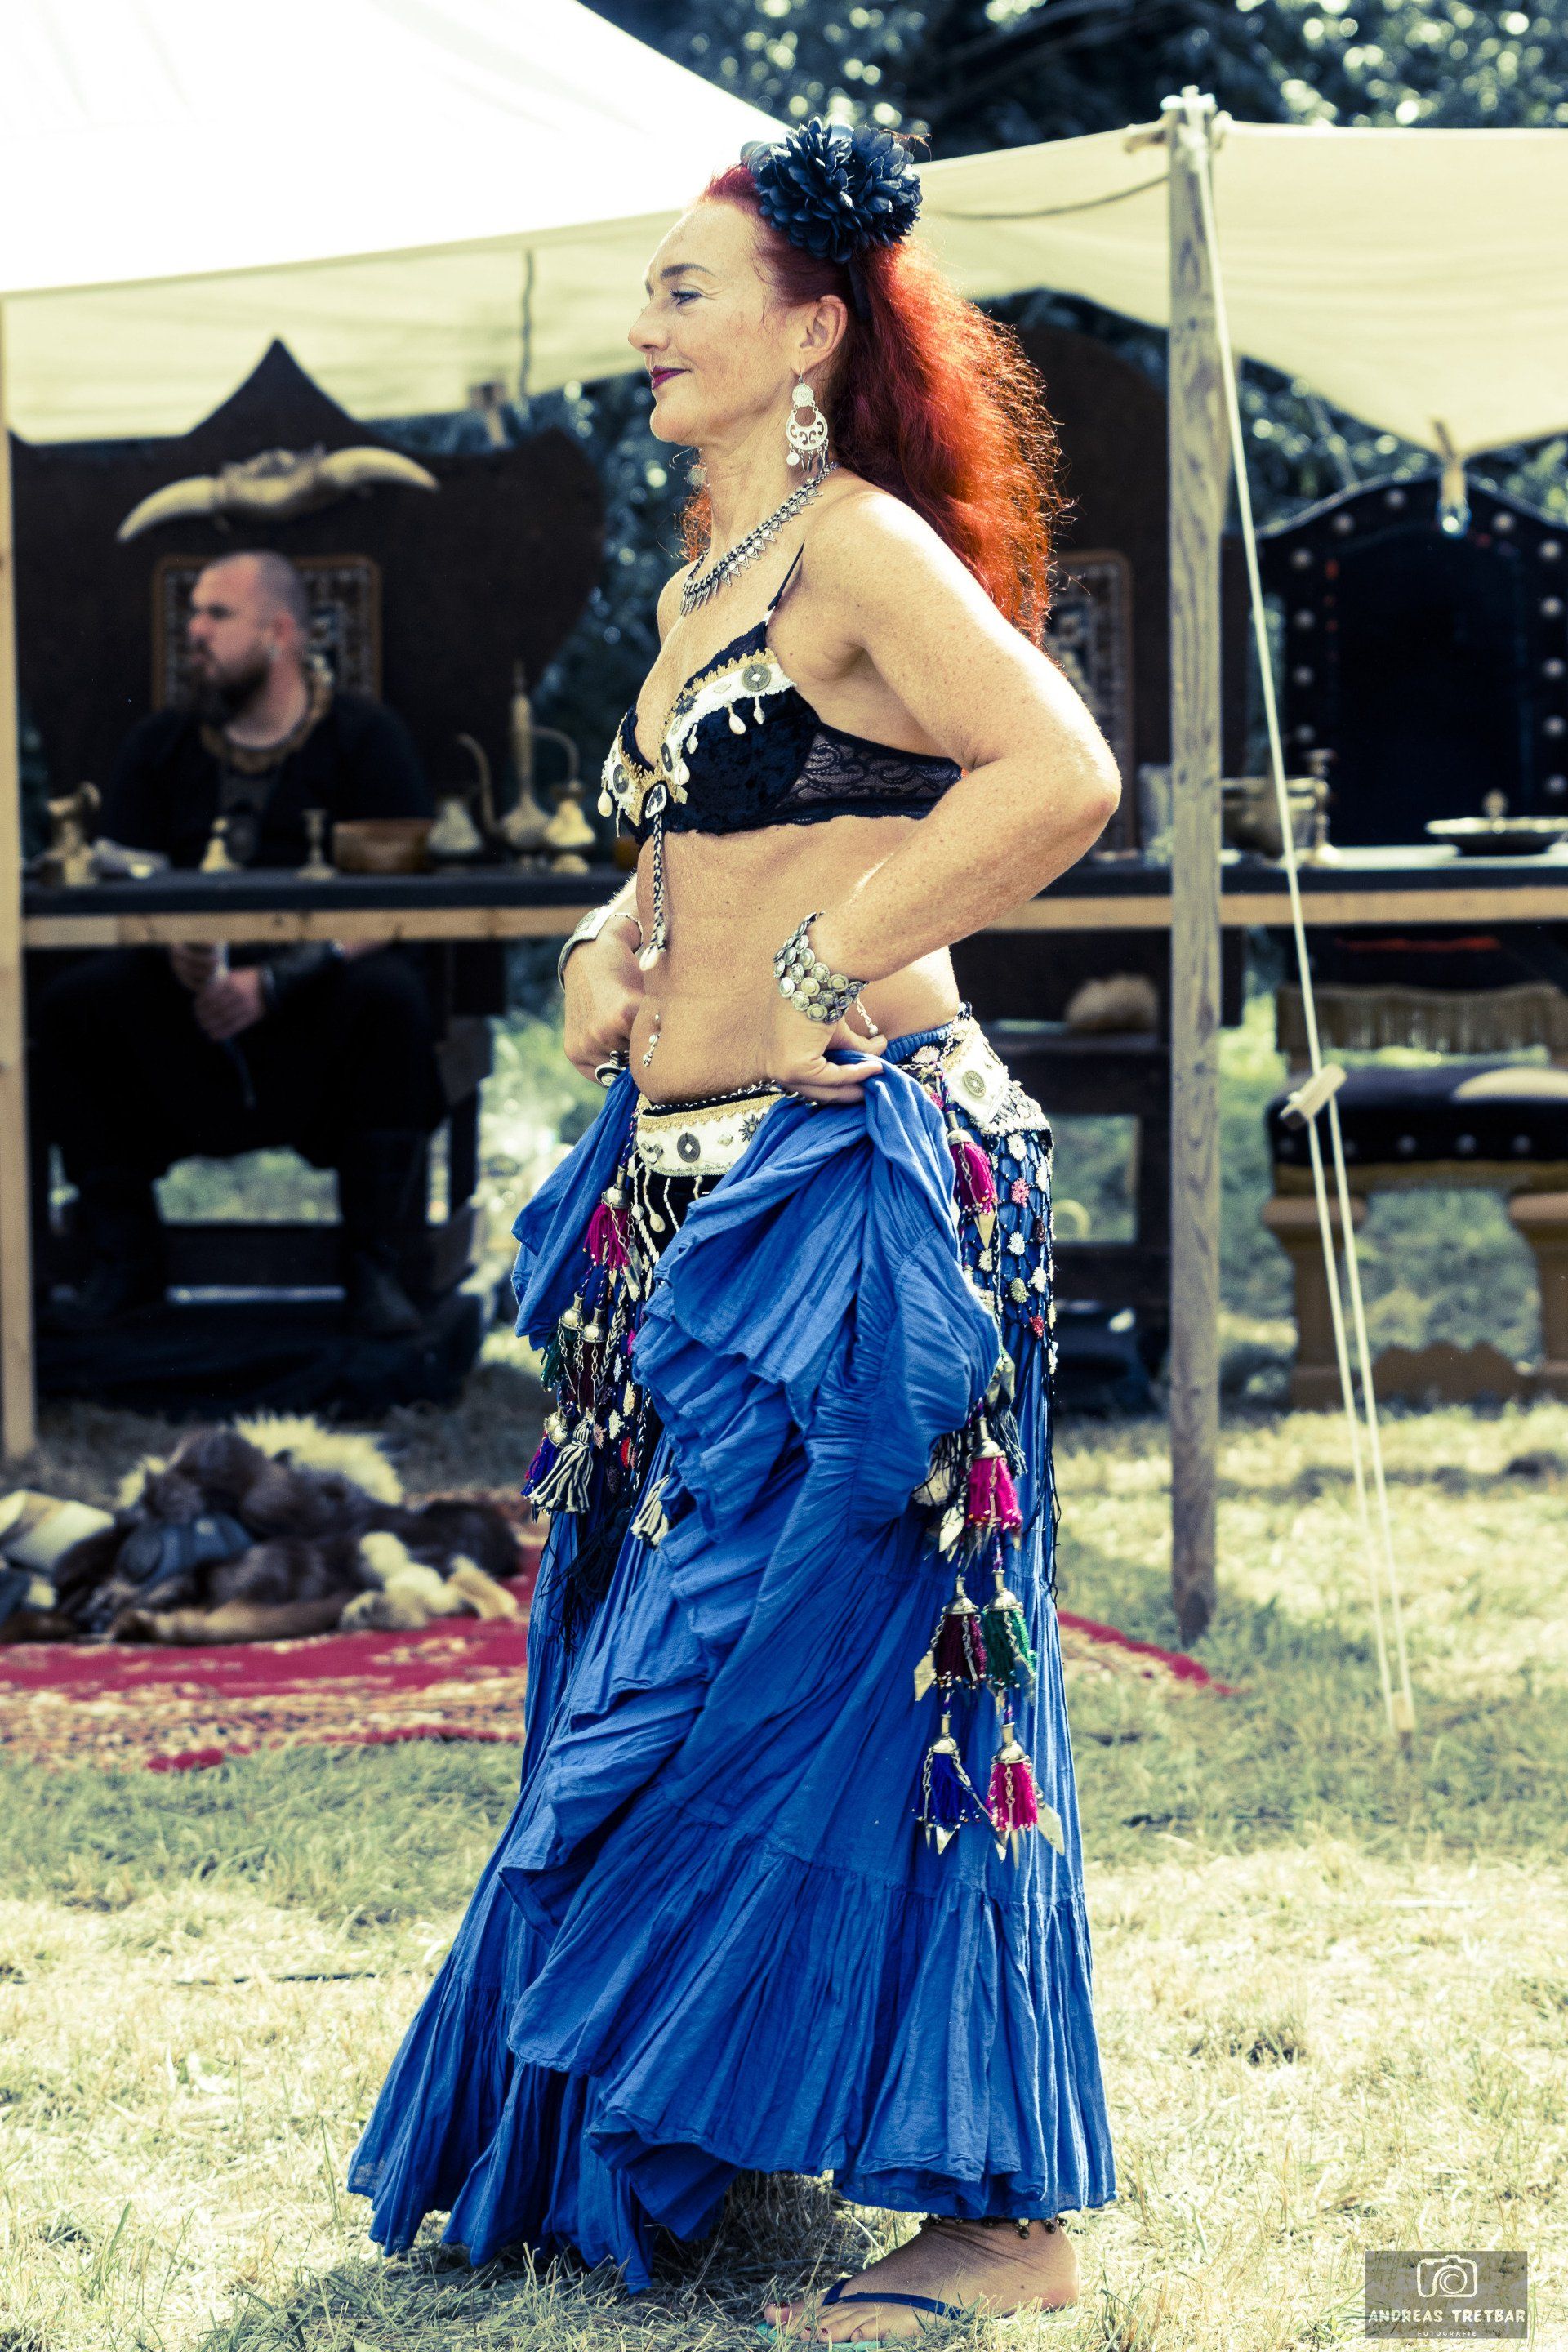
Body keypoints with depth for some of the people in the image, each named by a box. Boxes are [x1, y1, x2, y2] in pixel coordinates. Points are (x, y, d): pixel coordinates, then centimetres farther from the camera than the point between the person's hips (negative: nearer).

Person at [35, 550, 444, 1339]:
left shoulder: (364, 736, -2)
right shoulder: (157, 748, 9)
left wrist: (274, 981, -23)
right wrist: (172, 952, -22)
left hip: (323, 993, -3)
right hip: (187, 1001, 3)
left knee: (392, 997, -35)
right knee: (74, 1000, -22)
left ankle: (375, 1271, -23)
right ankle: (123, 1260, -12)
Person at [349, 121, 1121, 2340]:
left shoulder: (862, 550, -12)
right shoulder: (700, 591, 16)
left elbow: (1061, 773, -26)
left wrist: (832, 968, -21)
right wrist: (613, 960, 10)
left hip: (856, 1185, -10)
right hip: (688, 1197, 10)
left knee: (836, 1682, -8)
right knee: (663, 1680, 14)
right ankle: (655, 2138, 24)